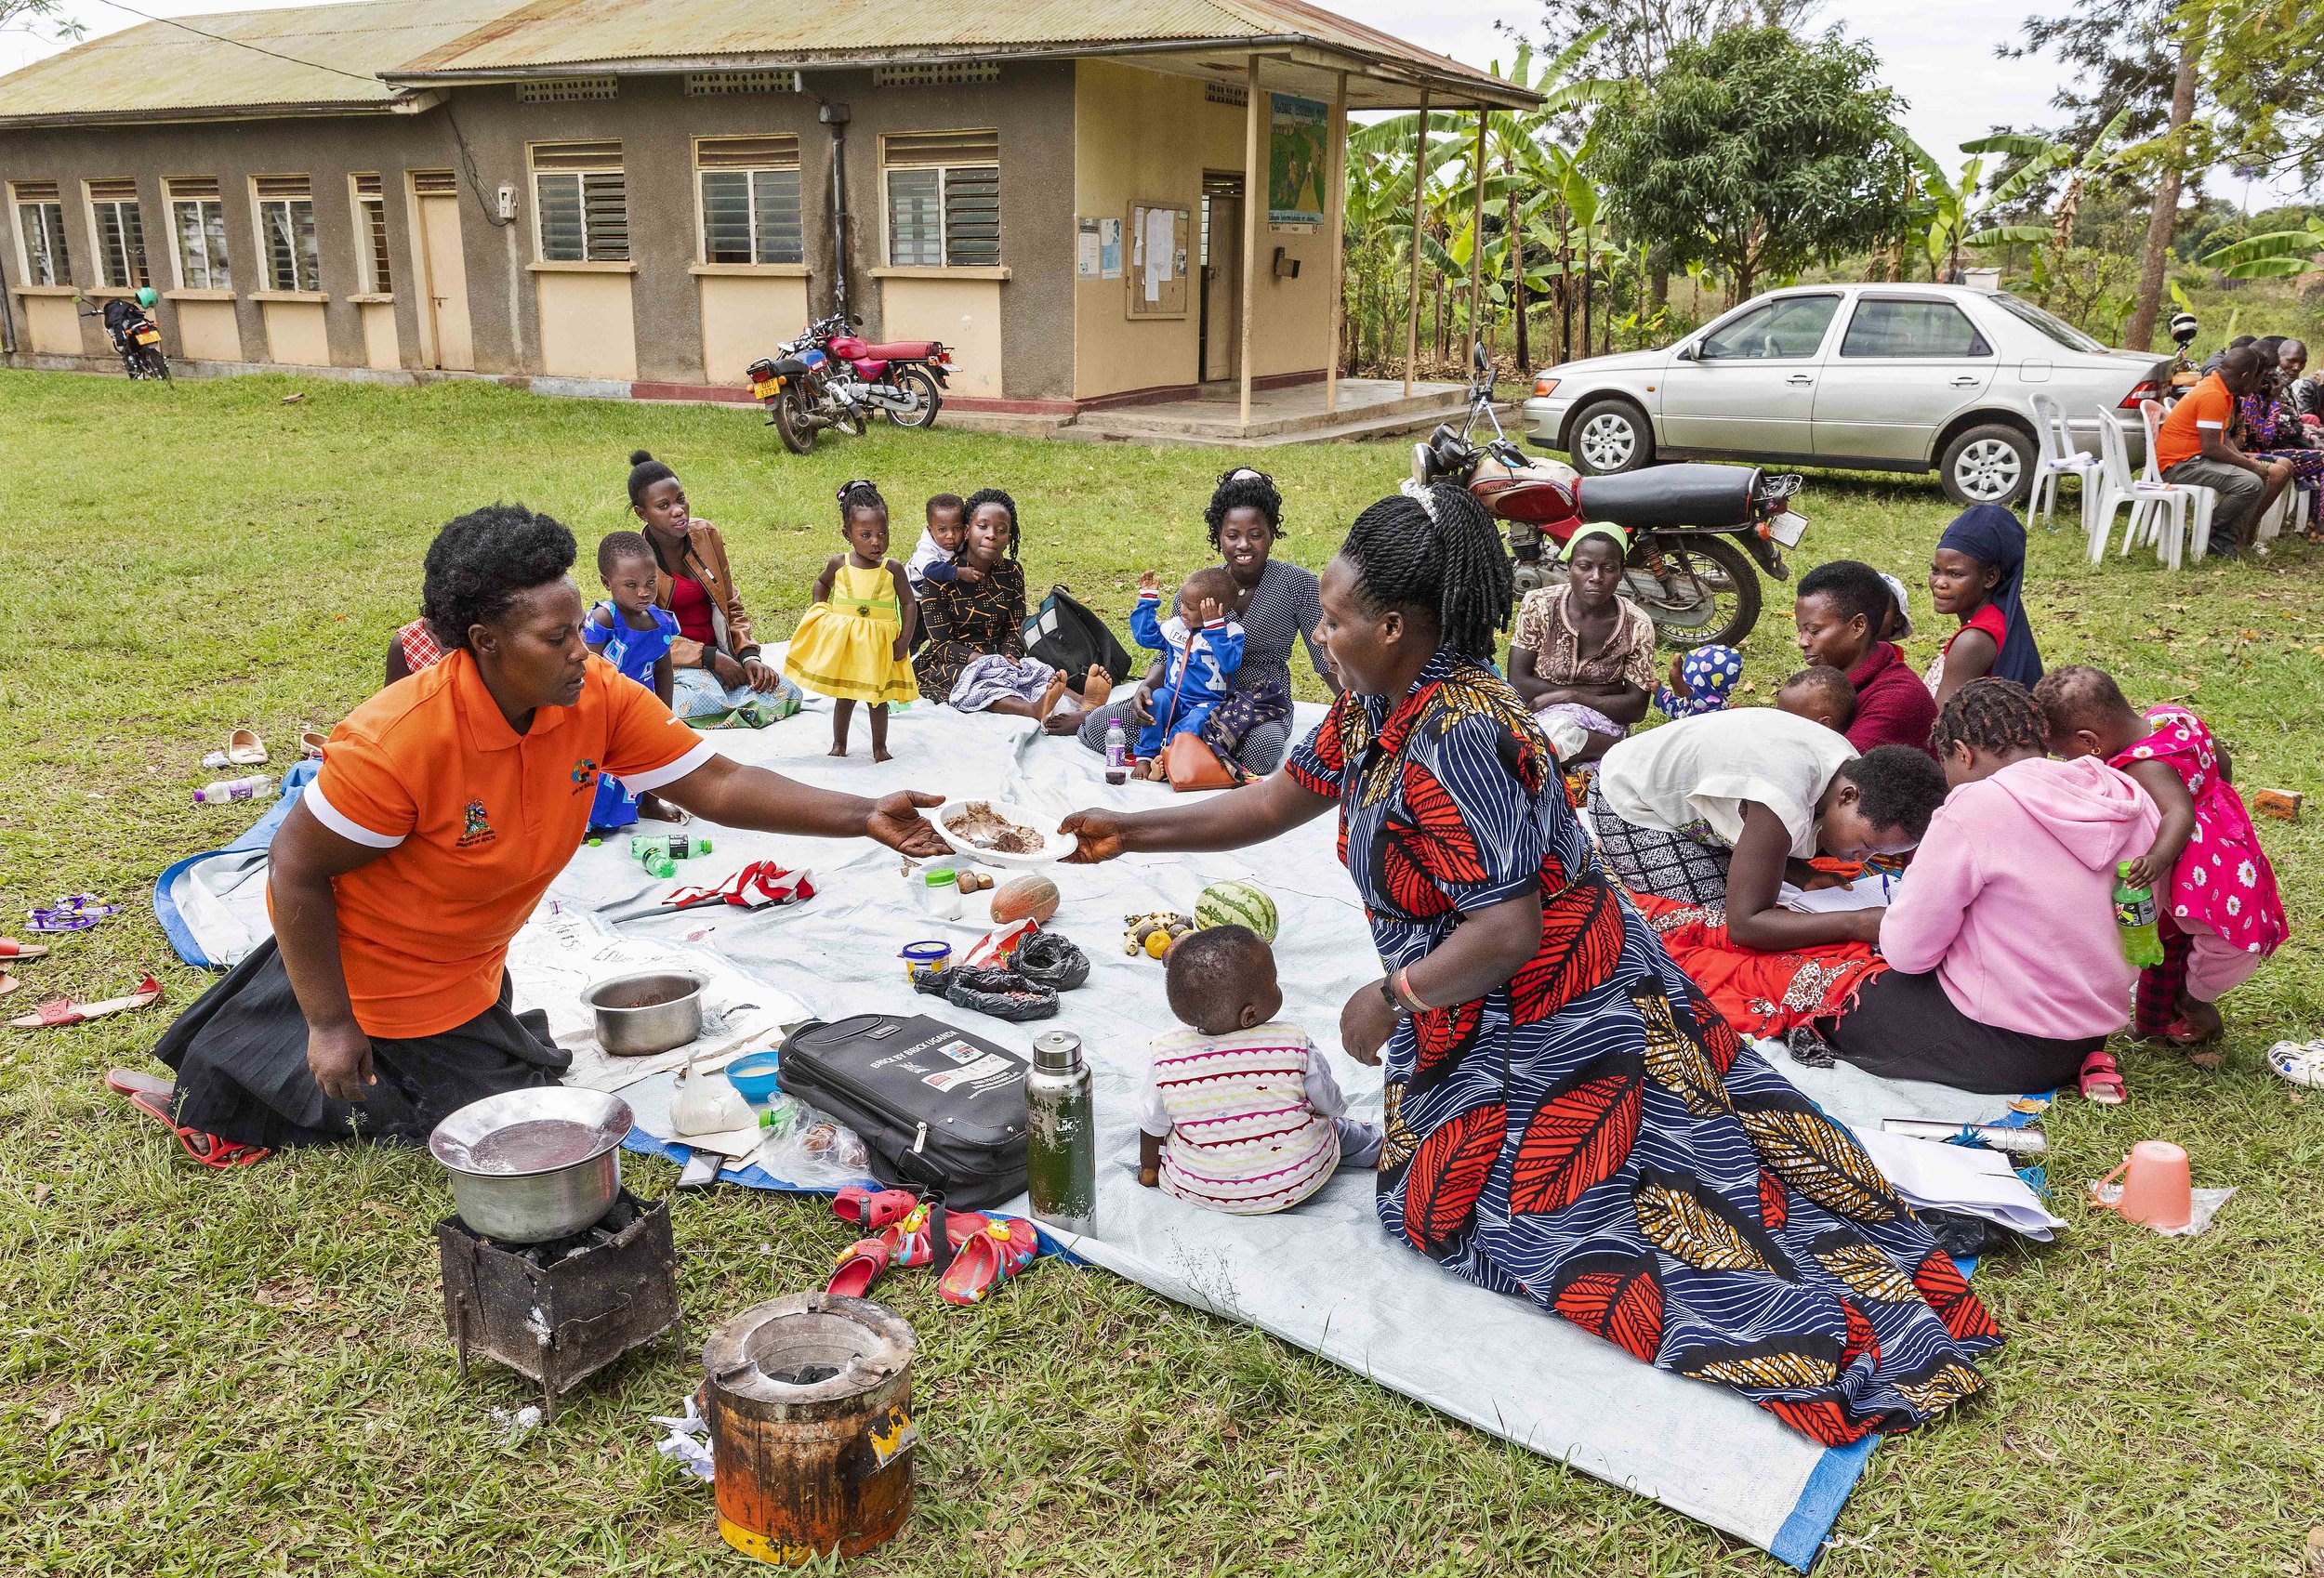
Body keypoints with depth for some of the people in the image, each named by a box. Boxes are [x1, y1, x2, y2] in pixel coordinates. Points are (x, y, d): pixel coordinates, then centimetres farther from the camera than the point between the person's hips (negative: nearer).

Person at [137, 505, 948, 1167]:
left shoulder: (597, 696, -21)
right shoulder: (400, 739, -37)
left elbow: (715, 784, -21)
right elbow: (296, 870, -26)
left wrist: (864, 817, -32)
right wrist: (330, 1026, -21)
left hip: (469, 956, 7)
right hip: (385, 961, -7)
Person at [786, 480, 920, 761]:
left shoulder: (893, 569, -10)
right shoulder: (838, 564, -6)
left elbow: (909, 604, -4)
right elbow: (822, 584, 16)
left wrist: (904, 641, -8)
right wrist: (819, 611, 5)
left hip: (879, 645, -1)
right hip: (841, 643, 1)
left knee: (878, 699, 10)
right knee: (843, 697, 13)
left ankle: (879, 747, 25)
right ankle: (838, 745, 29)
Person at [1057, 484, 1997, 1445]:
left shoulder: (1456, 740, -29)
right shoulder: (1374, 708, 1)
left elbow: (1510, 931, -31)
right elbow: (1279, 800, 14)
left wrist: (1391, 997, -17)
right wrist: (1131, 833, 13)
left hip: (1544, 1026, -10)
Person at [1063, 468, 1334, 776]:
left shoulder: (1297, 584, -11)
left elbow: (1328, 663, -7)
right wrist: (1145, 689, -21)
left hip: (1262, 705, -1)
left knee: (1263, 748, -40)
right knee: (1099, 727, -25)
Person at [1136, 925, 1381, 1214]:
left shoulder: (1163, 1056, -25)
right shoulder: (1294, 1047, -26)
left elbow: (1152, 1124, -8)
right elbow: (1331, 1105, -8)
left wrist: (1148, 1168, 13)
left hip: (1197, 1190, 0)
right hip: (1294, 1185, 0)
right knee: (1332, 1124, 30)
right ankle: (1376, 1149, 50)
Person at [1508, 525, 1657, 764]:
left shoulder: (1637, 626, -5)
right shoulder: (1538, 606, -6)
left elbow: (1637, 707, -4)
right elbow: (1518, 684, -11)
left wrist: (1571, 696, -17)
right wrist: (1598, 692, -12)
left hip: (1601, 724, -2)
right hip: (1537, 715, 2)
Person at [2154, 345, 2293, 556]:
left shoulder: (2221, 392, 13)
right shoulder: (2213, 396, -19)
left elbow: (2222, 437, 21)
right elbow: (2211, 448, -24)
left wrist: (2244, 459, 4)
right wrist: (2251, 465, -14)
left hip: (2196, 459, 11)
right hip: (2179, 465, -11)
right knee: (2251, 482, -26)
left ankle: (2231, 537, 4)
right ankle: (2208, 535, -9)